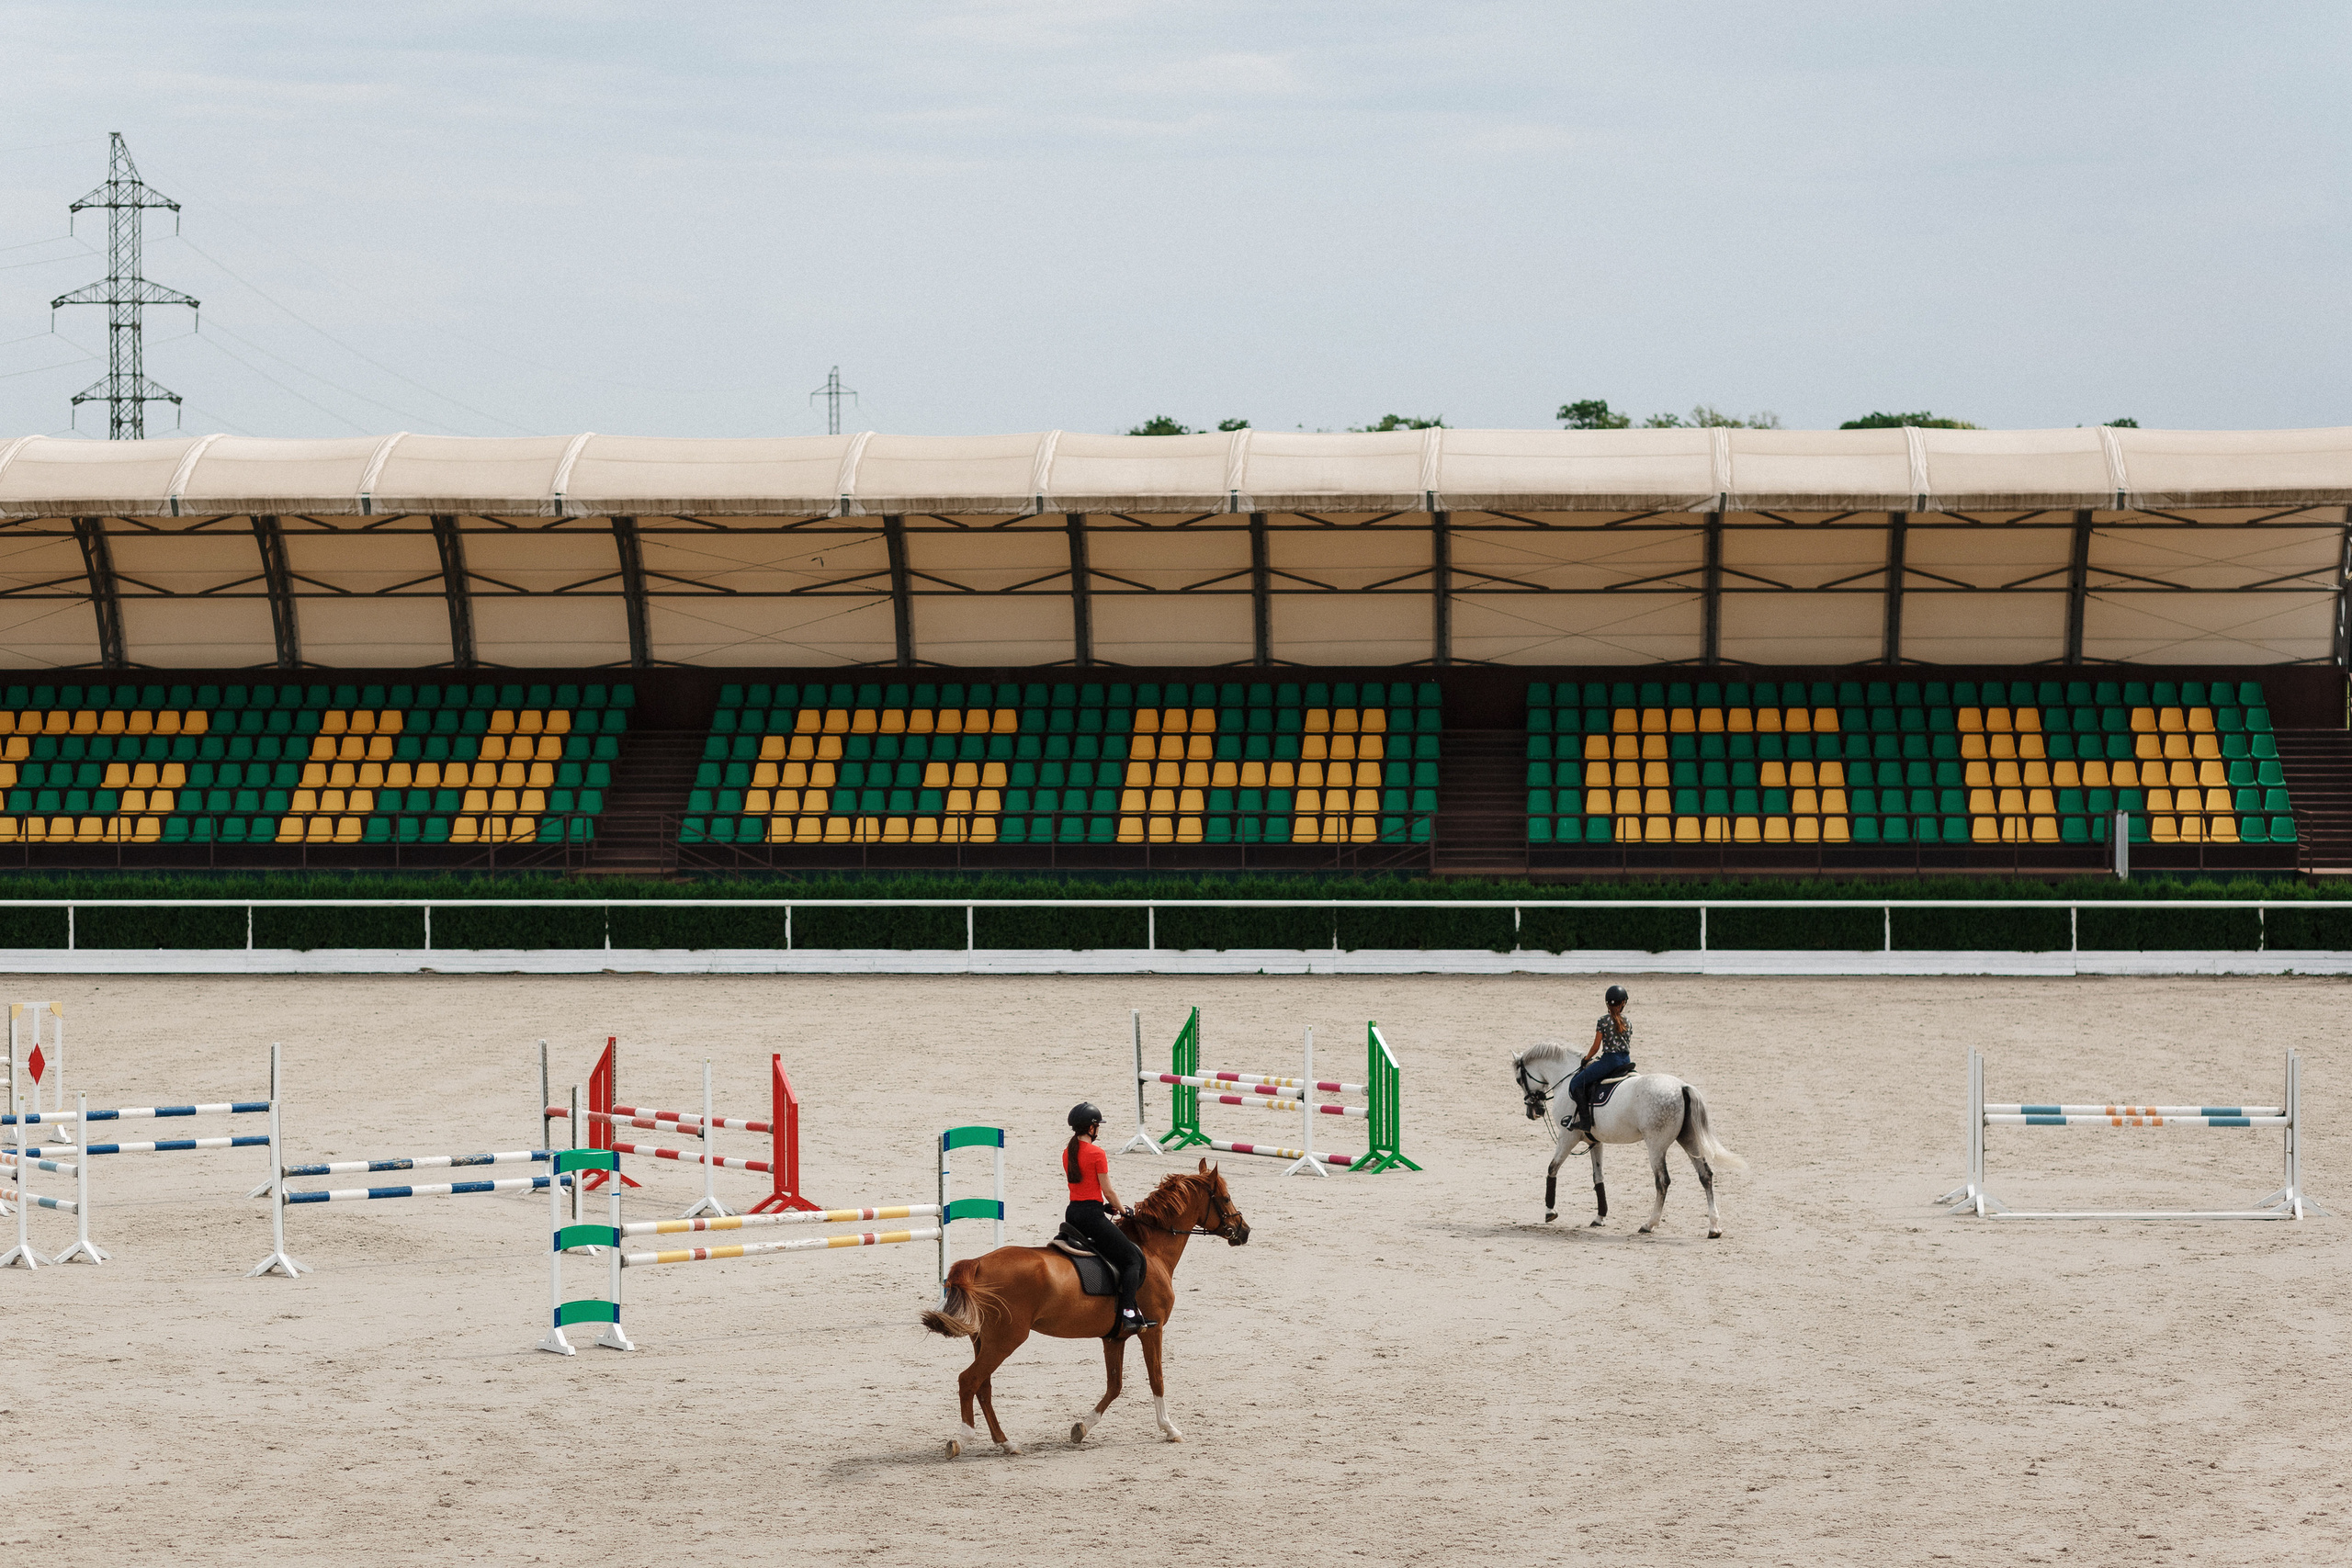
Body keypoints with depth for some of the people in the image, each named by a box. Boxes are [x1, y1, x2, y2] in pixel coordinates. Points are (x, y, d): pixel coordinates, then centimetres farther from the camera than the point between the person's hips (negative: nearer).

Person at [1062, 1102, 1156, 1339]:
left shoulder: (1067, 1152, 10)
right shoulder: (1097, 1153, -13)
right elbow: (1108, 1192, -11)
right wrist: (1123, 1210, 7)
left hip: (1072, 1213, 8)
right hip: (1091, 1215, -8)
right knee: (1133, 1258, -1)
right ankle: (1128, 1315, -14)